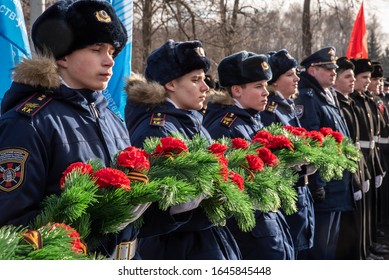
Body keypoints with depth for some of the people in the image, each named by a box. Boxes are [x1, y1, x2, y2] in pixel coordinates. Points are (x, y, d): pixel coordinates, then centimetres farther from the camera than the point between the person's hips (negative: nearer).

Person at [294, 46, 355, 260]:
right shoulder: (307, 99, -15)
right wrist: (316, 185, -23)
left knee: (330, 241, 17)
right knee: (321, 246, -3)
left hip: (338, 185, 10)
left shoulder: (328, 97, 16)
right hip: (324, 187, -10)